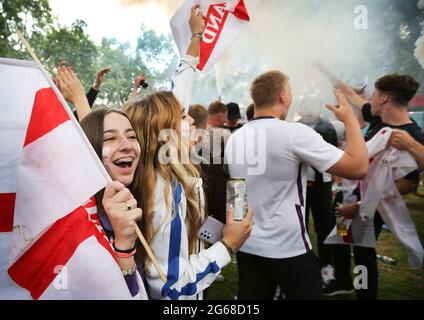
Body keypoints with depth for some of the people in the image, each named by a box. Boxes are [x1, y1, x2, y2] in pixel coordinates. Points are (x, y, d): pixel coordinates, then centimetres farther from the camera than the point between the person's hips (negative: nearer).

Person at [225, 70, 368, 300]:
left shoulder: (234, 139, 3)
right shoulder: (295, 133, -17)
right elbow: (358, 167, -15)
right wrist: (350, 118, -4)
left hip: (246, 245, 6)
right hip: (288, 249, -5)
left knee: (252, 296, 17)